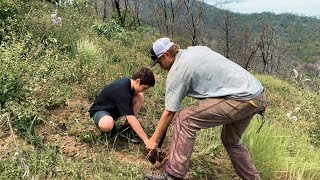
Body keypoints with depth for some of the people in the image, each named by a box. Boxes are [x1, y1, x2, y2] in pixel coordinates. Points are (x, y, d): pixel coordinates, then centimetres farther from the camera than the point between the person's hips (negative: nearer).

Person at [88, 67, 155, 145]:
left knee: (140, 97, -11)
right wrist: (146, 140, -39)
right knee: (107, 125, -45)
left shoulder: (128, 82, -10)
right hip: (100, 110, -8)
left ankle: (125, 129, -7)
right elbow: (131, 119, -39)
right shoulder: (122, 90, -35)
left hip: (115, 108, 9)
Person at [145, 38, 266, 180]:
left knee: (185, 119, -10)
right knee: (231, 141, 26)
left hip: (241, 98, -9)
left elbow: (169, 113, -5)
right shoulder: (198, 49, 16)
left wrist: (153, 140, 5)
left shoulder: (177, 71, -7)